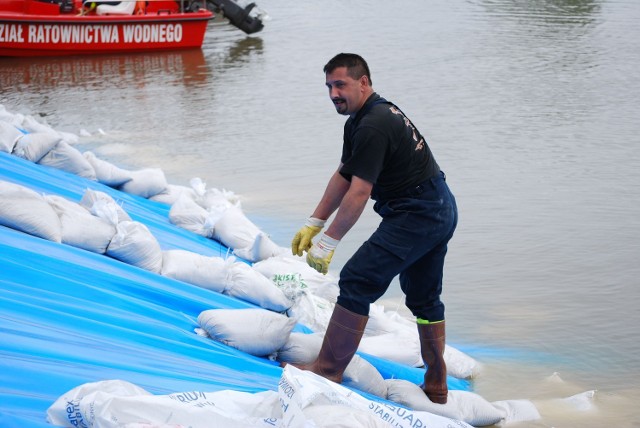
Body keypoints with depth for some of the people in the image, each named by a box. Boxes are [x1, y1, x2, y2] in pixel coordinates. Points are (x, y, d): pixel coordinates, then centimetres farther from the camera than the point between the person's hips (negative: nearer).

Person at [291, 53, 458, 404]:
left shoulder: (373, 125, -21)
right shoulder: (366, 117, 13)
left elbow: (359, 193, -23)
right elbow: (343, 176, 18)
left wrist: (328, 243, -20)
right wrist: (313, 224, 15)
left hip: (414, 216, -11)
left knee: (357, 282, -11)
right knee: (424, 298, 18)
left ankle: (328, 371, -6)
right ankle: (435, 387, 27)